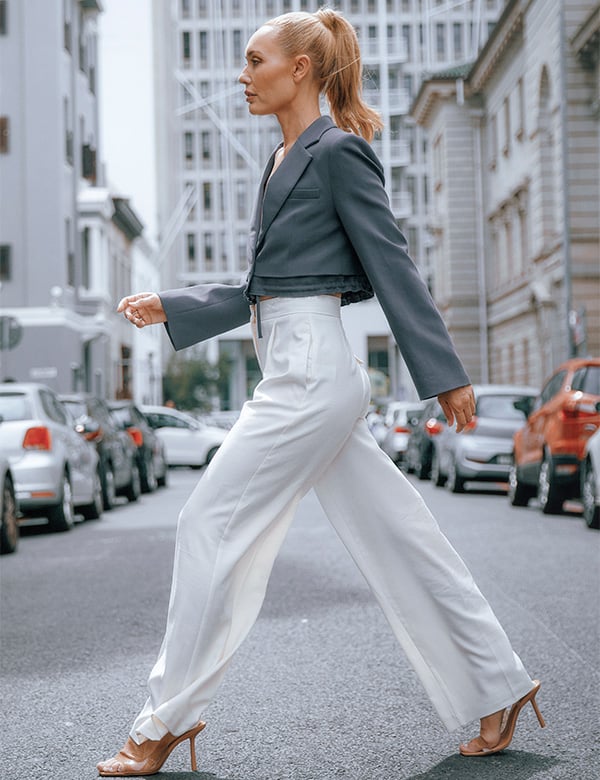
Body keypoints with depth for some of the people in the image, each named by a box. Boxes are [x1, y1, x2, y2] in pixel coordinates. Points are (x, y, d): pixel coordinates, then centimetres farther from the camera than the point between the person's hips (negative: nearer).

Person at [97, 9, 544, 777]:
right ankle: (496, 688, 20)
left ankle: (169, 718, 7)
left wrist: (445, 375, -11)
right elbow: (259, 291, 22)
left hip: (311, 373, -10)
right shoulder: (286, 161, 18)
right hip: (297, 373, 10)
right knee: (393, 539, 11)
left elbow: (392, 264, -11)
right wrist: (168, 308, 18)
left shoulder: (338, 151, -8)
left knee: (211, 527, -4)